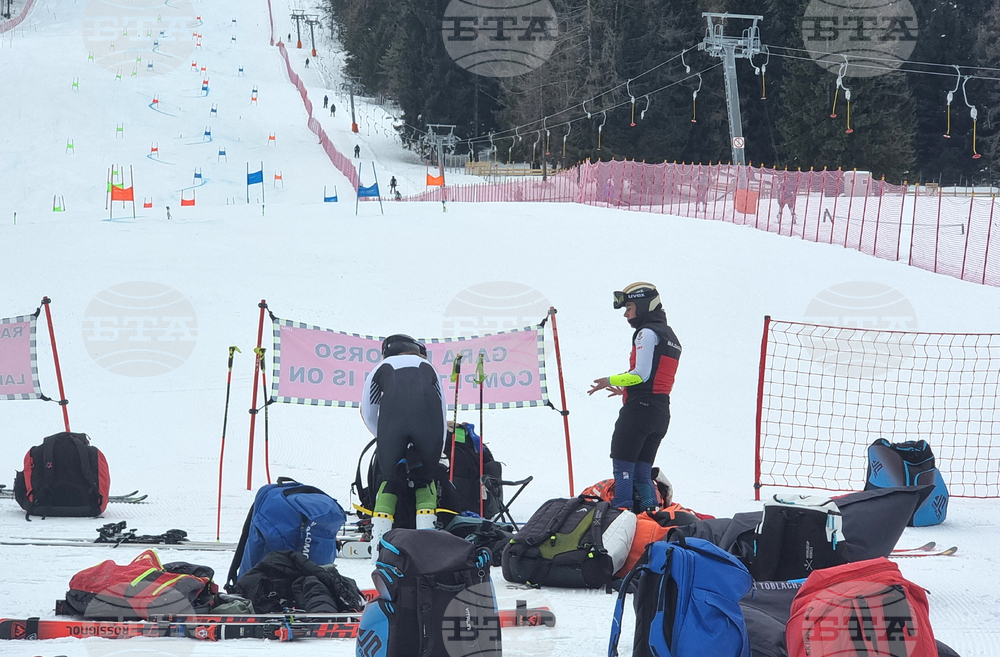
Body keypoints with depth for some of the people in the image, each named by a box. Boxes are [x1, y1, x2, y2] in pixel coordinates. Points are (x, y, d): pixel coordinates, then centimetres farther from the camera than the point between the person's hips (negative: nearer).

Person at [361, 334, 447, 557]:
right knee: (426, 478, 20)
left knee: (389, 478, 16)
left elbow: (368, 415, 35)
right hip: (428, 418, 1)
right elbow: (442, 410, 35)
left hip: (392, 419, 0)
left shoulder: (381, 369, 32)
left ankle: (379, 540, 3)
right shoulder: (428, 368, 36)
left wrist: (384, 437, 53)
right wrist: (439, 451, 43)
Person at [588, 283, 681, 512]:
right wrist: (625, 390, 22)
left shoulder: (647, 333, -8)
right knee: (642, 472, 11)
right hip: (661, 412, 9)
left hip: (640, 408, -9)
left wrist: (611, 381, -4)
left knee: (623, 467, -7)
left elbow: (642, 374, -16)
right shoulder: (670, 336, 20)